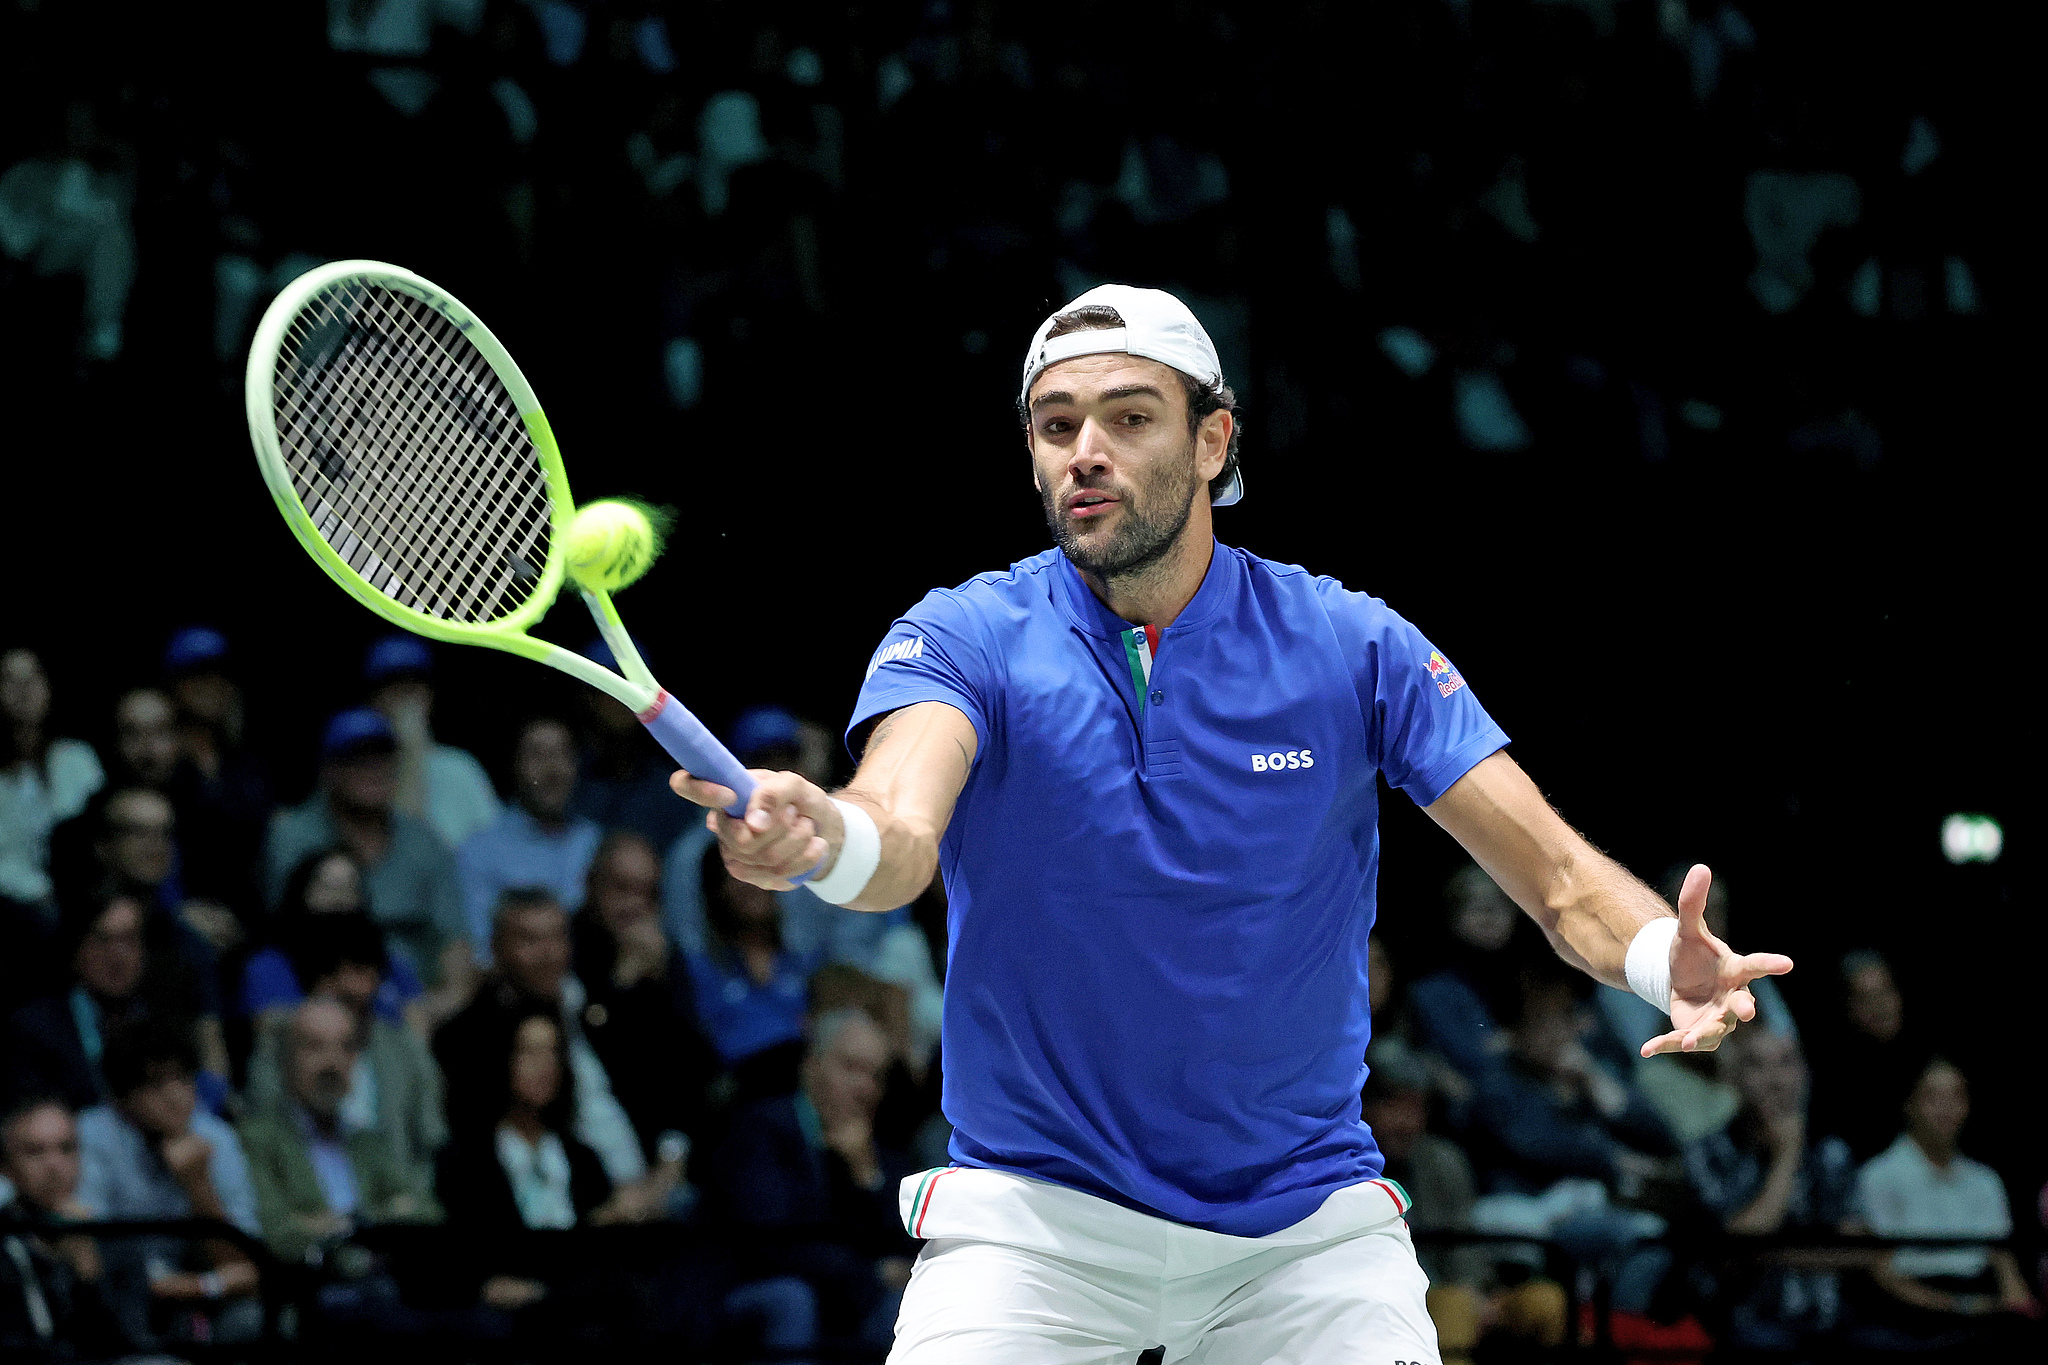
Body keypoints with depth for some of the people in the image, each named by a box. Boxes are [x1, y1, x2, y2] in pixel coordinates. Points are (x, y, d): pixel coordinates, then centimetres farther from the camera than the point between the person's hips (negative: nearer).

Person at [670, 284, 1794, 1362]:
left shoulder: (1353, 648, -6)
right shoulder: (967, 640, -10)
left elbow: (1561, 879, -9)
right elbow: (902, 842, -30)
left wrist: (1667, 961, -32)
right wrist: (820, 839, -55)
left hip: (1308, 1216, 1)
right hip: (1032, 1212, -1)